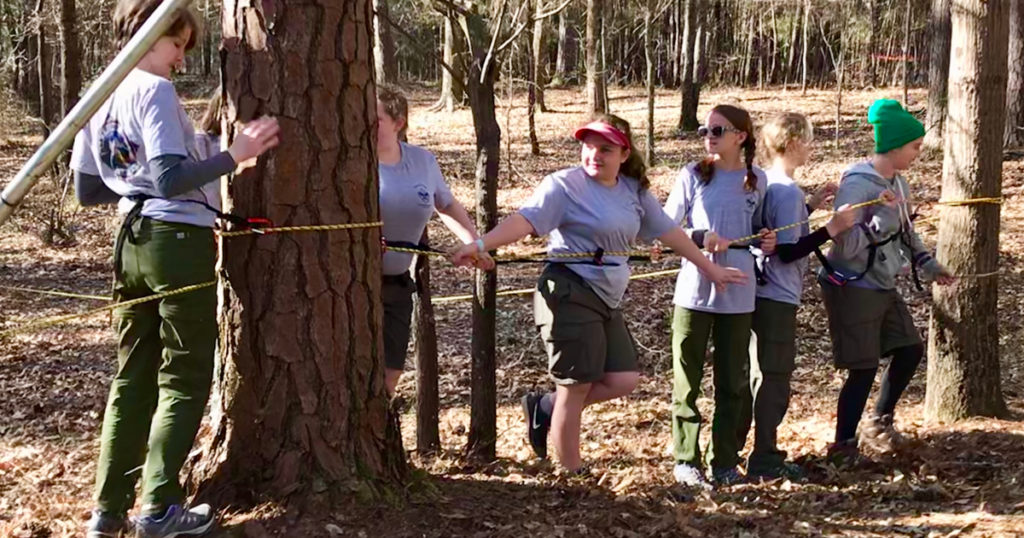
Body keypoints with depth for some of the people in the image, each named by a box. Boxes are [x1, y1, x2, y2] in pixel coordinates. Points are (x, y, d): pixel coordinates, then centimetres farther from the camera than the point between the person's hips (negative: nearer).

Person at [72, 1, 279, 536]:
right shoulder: (154, 90, -13)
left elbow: (87, 192, 16)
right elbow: (171, 181, -23)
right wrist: (235, 154, -22)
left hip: (132, 241, 8)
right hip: (178, 241, -8)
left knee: (132, 377, 12)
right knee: (184, 379, 2)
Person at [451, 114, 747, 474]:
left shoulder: (635, 191, 10)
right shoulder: (564, 185, -11)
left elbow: (668, 231, 18)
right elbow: (525, 220, -23)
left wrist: (710, 269, 23)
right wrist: (480, 245, -39)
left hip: (607, 300, 7)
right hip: (570, 295, -7)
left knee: (623, 380, 3)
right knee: (576, 387, -1)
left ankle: (544, 408, 18)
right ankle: (572, 476, 12)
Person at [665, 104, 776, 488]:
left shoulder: (756, 180, 5)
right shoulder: (692, 176, -1)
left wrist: (766, 241, -4)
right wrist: (700, 237, -17)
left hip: (737, 294, 2)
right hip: (694, 291, -2)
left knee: (732, 381, 9)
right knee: (687, 380, 3)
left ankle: (724, 461, 20)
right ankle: (686, 460, 14)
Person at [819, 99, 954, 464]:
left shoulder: (898, 184, 8)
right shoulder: (857, 184, -20)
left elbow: (906, 234, 21)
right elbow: (846, 245, -25)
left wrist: (928, 264, 15)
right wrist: (882, 222, -31)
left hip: (884, 287, 9)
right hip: (854, 288, -9)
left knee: (910, 350, 12)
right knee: (863, 368, -6)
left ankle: (879, 423, 32)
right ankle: (842, 446, 8)